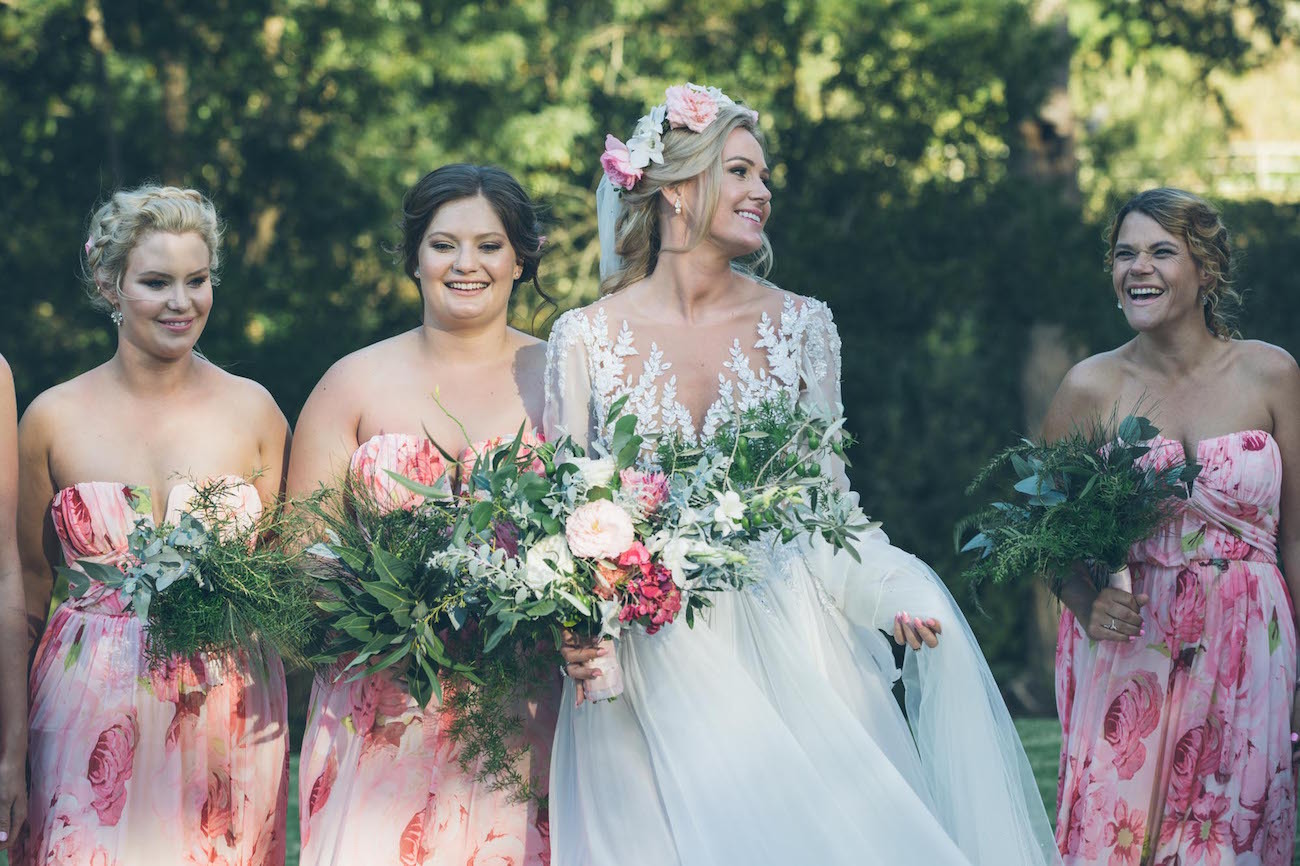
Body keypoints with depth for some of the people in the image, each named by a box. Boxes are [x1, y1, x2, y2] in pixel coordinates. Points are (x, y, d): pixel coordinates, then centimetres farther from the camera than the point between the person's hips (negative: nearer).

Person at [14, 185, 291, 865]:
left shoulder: (252, 410, 3)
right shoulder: (54, 419, 1)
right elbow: (31, 580, 8)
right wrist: (15, 745, 6)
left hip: (231, 717, 1)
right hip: (96, 724, -1)